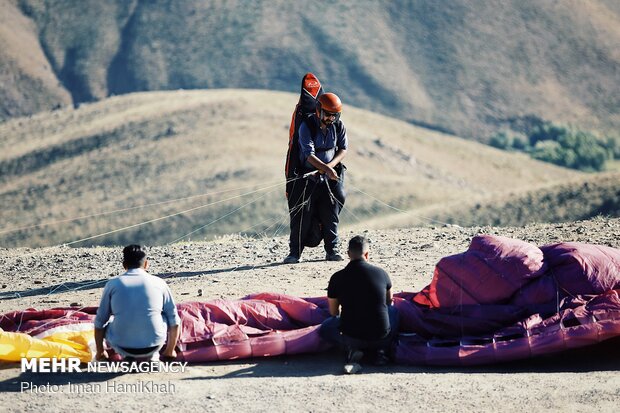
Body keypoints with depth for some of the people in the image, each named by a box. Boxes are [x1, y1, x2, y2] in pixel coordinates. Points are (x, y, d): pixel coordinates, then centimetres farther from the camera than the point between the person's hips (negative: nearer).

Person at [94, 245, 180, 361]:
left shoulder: (113, 284, 6)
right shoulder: (159, 283, 6)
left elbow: (99, 322, 12)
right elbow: (174, 322, 11)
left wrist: (100, 352, 28)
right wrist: (170, 351, 27)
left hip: (122, 348, 0)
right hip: (153, 346, 0)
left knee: (106, 324, 30)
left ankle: (127, 357, 12)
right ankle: (151, 357, 17)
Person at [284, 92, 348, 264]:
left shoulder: (338, 126, -2)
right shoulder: (307, 126, -15)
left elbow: (343, 149, 3)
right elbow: (309, 154, -22)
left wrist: (331, 165, -15)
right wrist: (326, 169, -32)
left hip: (331, 175, 3)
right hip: (309, 174, -3)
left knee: (331, 211, 0)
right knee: (302, 212, -6)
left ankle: (332, 250, 8)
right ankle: (295, 252, 0)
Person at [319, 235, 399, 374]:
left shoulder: (337, 278, -4)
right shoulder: (381, 274, -1)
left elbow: (334, 312, 12)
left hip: (351, 337, -1)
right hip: (381, 337, 1)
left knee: (325, 328, 29)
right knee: (393, 310, 32)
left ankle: (352, 349, 2)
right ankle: (381, 351, 12)